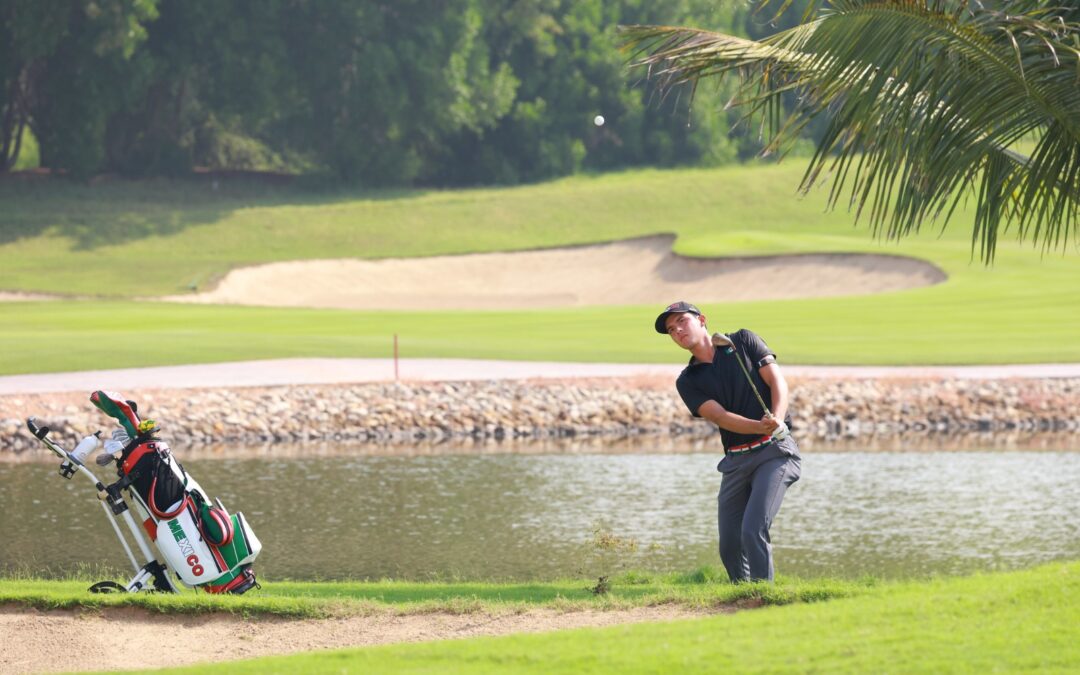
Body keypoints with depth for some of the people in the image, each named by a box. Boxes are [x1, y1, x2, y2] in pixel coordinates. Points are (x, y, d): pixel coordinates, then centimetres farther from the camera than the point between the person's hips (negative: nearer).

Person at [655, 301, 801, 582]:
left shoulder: (743, 341, 4)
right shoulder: (687, 381, 6)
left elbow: (778, 381, -5)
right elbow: (721, 417, -9)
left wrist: (777, 419, -25)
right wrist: (759, 427, -27)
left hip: (774, 450, -4)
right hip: (736, 461, 4)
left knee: (753, 530, -20)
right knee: (729, 545, 2)